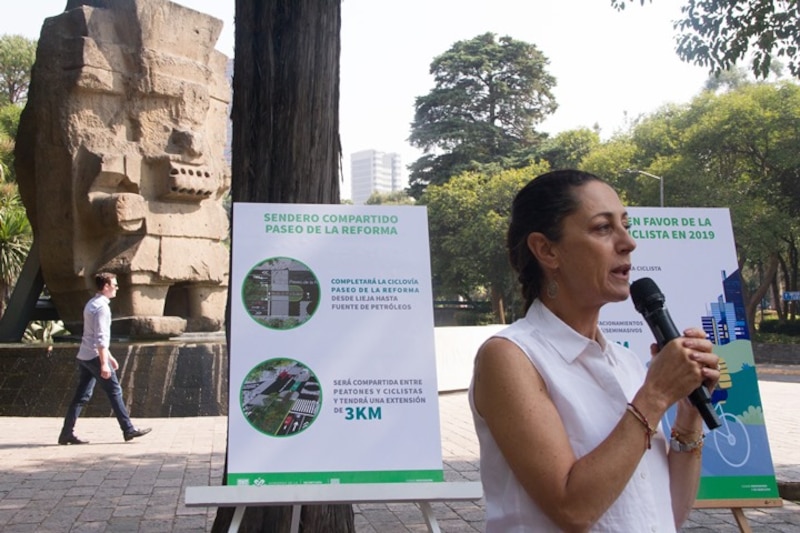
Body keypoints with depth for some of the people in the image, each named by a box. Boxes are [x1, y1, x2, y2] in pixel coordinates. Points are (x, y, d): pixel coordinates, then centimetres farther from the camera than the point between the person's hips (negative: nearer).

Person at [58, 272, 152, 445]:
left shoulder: (92, 304, 17)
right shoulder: (101, 307, -14)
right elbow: (101, 338, -21)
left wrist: (109, 356, 27)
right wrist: (104, 363, -23)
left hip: (84, 357, 9)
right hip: (95, 357, -9)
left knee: (81, 396, 10)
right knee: (115, 392, -2)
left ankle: (67, 433, 10)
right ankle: (128, 430, 4)